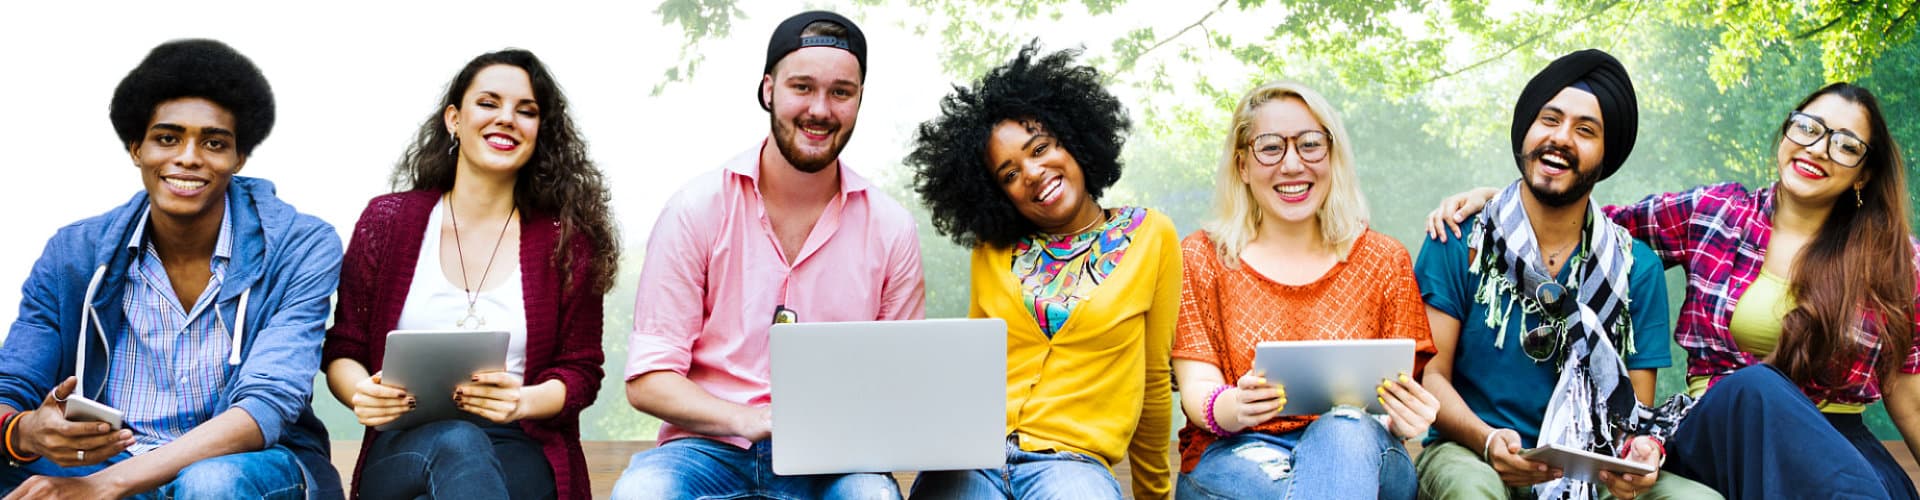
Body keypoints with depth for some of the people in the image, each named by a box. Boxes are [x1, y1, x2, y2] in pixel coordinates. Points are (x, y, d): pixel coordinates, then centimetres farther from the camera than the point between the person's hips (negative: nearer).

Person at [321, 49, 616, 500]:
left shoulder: (566, 241, 7)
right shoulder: (387, 220, 9)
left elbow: (580, 370, 7)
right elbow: (343, 351, 11)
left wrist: (523, 401, -16)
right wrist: (361, 392, -13)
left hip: (519, 452, -1)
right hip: (403, 450, 1)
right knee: (455, 442, -37)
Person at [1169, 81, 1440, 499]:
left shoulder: (1385, 261, 10)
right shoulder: (1200, 259, 7)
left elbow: (1399, 402, 5)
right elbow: (1197, 390, -2)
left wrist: (1405, 418, -21)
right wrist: (1231, 408, -27)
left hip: (1356, 449, 3)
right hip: (1237, 454, -3)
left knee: (1343, 431, -35)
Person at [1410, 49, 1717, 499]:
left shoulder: (1637, 268, 7)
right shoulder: (1460, 242, 1)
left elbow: (1638, 406, 7)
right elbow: (1429, 375, -3)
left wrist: (1641, 451, -18)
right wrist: (1487, 440, -23)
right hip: (1472, 456, -3)